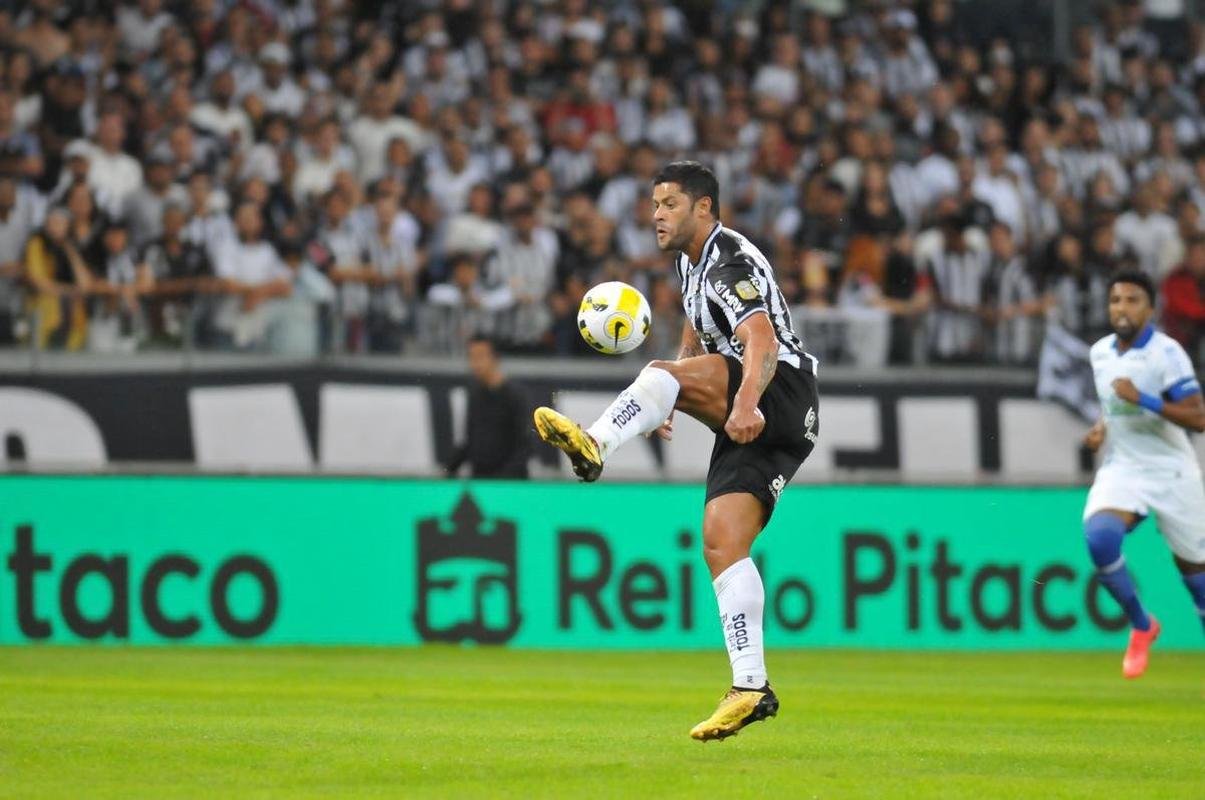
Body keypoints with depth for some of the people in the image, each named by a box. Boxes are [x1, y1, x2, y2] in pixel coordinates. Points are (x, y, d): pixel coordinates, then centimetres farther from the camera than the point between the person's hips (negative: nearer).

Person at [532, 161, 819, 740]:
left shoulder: (731, 264, -11)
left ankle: (594, 444, -51)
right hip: (759, 426, 9)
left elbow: (762, 341, -28)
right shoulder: (690, 262, 20)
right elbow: (696, 338, 37)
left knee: (662, 374, -28)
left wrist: (747, 403, -45)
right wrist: (664, 409, 26)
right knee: (720, 543, -3)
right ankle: (750, 689, -9)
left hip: (781, 394, -9)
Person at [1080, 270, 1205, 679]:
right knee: (1099, 537, -24)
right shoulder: (1100, 353, 5)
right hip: (1120, 470, 4)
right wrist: (1100, 429, 5)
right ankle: (1142, 626, -5)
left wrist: (1143, 400, -30)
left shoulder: (1166, 352, -14)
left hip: (1171, 473, -4)